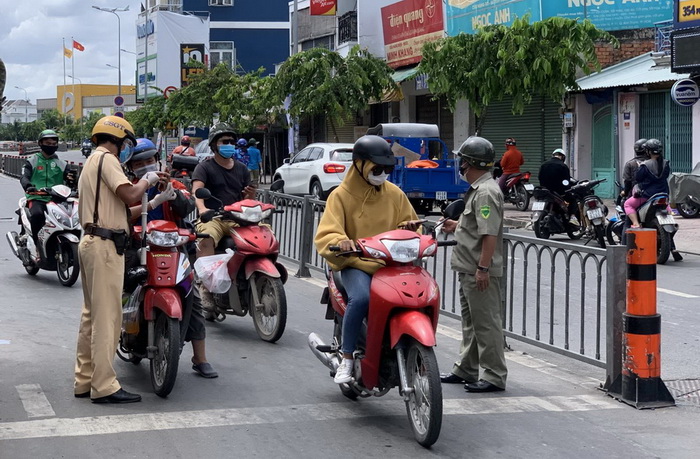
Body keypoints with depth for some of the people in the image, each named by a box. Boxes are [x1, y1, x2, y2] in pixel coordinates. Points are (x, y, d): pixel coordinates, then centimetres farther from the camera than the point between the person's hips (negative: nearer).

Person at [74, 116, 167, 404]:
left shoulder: (90, 163, 24)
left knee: (91, 316, 13)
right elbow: (129, 195, -20)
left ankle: (84, 381, 16)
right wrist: (147, 180, -2)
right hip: (105, 244, -11)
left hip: (90, 241, 11)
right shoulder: (106, 158, -8)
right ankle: (104, 386, -10)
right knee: (107, 317, -10)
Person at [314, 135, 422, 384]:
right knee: (361, 298, -35)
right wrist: (340, 242, -33)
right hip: (355, 264, -4)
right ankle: (347, 358, -20)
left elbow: (409, 224, 23)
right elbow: (325, 235, -9)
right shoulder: (341, 195, 1)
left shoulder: (395, 194, 13)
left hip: (391, 264, 4)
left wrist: (410, 229, -3)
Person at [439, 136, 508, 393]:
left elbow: (489, 234, -25)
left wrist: (483, 268, -27)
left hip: (481, 273, -11)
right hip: (469, 270, 11)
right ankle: (465, 370, 29)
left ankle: (494, 376, -2)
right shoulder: (477, 189, 16)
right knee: (470, 322, 19)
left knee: (486, 323, -6)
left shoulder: (486, 192, -18)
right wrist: (456, 227, 22)